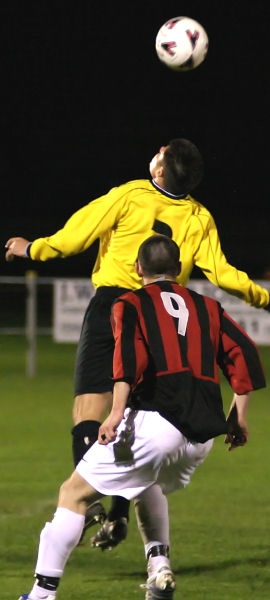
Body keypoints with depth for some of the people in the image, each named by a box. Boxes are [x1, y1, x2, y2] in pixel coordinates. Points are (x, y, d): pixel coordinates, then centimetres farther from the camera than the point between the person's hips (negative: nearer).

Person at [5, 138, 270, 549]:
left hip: (113, 304, -4)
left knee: (89, 406, -7)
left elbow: (76, 236, 0)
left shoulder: (130, 196, -4)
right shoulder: (201, 219, 5)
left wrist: (32, 249, 15)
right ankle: (119, 515, 5)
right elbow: (220, 273, 2)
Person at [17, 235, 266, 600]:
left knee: (74, 494, 3)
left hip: (153, 420, -5)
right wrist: (239, 415, 21)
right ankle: (159, 567, 17)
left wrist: (117, 411, -20)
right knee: (148, 485, 35)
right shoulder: (207, 308, 23)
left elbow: (130, 352, -11)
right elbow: (243, 355, 15)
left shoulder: (130, 304, 9)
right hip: (202, 436, 6)